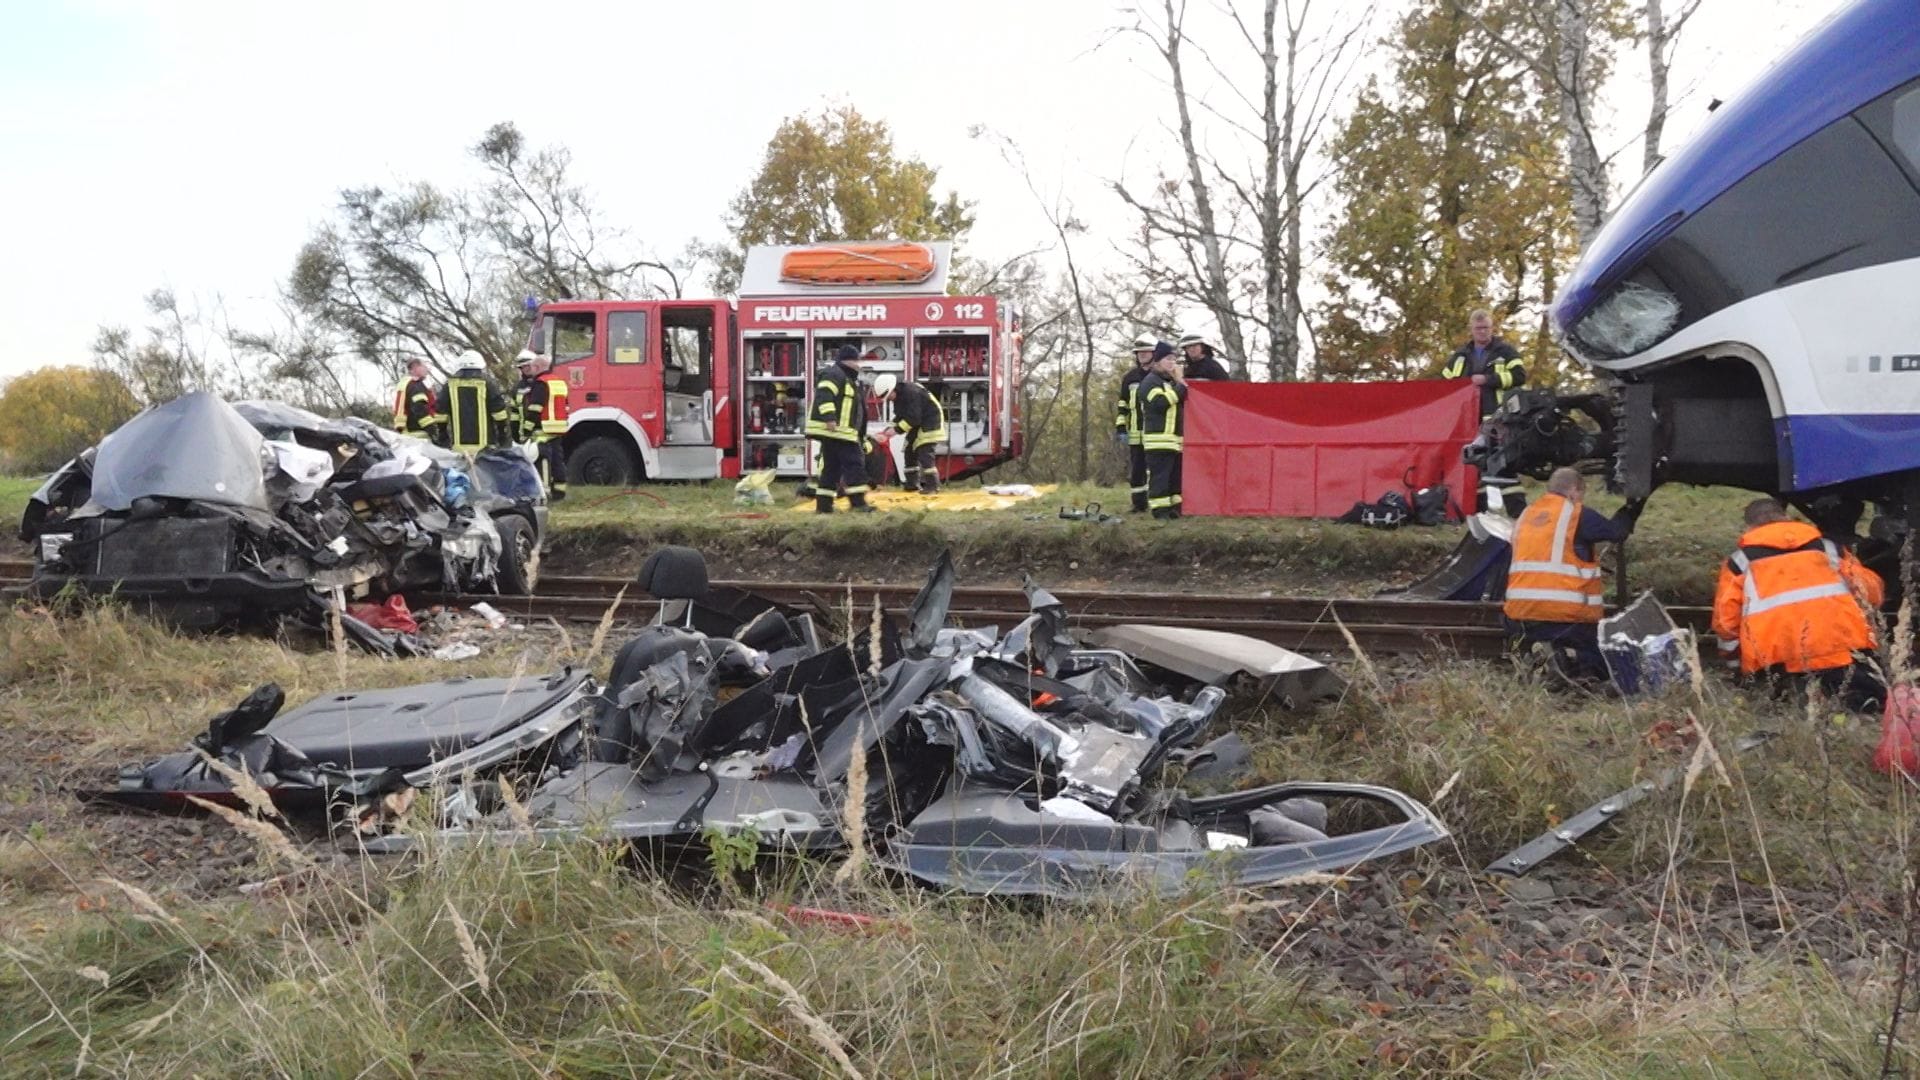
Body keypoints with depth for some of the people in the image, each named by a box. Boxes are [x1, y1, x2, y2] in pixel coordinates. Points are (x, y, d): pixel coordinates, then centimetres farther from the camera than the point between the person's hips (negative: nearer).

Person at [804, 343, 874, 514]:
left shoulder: (849, 379, 26)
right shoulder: (835, 375, -7)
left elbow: (855, 408, 31)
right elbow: (824, 395, -23)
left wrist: (861, 435, 29)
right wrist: (829, 417, -32)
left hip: (841, 432, 11)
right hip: (834, 430, -11)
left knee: (831, 467, 10)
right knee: (854, 465, -11)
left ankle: (823, 504, 11)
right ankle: (858, 503, -13)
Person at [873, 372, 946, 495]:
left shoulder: (911, 392, -28)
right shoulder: (898, 396, 3)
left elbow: (913, 418, -29)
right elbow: (899, 416, 9)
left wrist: (897, 430, -26)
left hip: (931, 421, -10)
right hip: (917, 424, 10)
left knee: (925, 454, -17)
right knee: (910, 452, 10)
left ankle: (932, 485, -15)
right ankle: (912, 482, 19)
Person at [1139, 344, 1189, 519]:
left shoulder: (1172, 381, 23)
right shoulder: (1150, 381, -5)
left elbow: (1187, 401, 23)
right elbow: (1160, 402, -21)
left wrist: (1180, 381, 9)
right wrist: (1181, 386, -14)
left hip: (1176, 438, 9)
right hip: (1159, 439, -9)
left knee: (1176, 475, 11)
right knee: (1159, 476, -10)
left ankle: (1174, 506, 17)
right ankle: (1160, 509, -9)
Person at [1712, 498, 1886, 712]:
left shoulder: (1739, 561, 20)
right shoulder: (1827, 547, 26)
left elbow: (1725, 620, 12)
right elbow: (1873, 591, 23)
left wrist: (1732, 658, 28)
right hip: (1841, 642, 2)